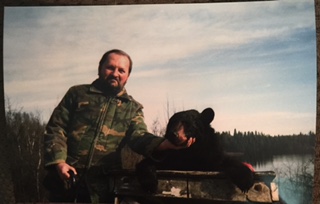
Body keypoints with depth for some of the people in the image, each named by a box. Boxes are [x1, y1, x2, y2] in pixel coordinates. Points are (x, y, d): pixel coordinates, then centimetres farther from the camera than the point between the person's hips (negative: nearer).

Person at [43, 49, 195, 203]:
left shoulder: (132, 108, 11)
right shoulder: (77, 93, 9)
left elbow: (138, 136, -7)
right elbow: (55, 128, 6)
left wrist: (162, 144, -29)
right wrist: (58, 161, -11)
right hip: (66, 180, 0)